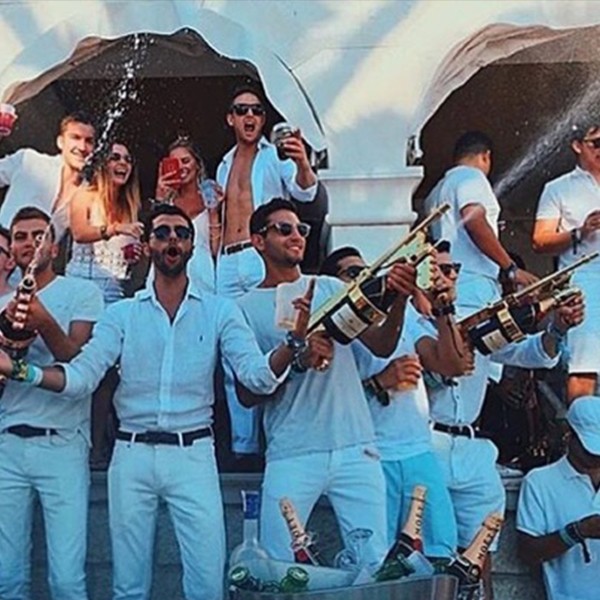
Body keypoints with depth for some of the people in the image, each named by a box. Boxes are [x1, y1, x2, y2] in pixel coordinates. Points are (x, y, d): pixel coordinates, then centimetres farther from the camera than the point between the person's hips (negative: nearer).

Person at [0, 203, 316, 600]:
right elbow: (80, 377, -2)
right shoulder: (121, 314, 6)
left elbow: (259, 377, -7)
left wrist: (293, 341, -26)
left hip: (193, 453, -1)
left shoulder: (221, 311, 3)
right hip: (132, 454, 2)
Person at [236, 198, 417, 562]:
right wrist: (298, 360, -16)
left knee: (375, 560, 2)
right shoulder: (247, 308, 5)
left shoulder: (331, 289, 14)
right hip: (292, 454, -2)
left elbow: (382, 346, 3)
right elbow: (247, 394, -1)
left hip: (357, 449, 3)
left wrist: (399, 302, -16)